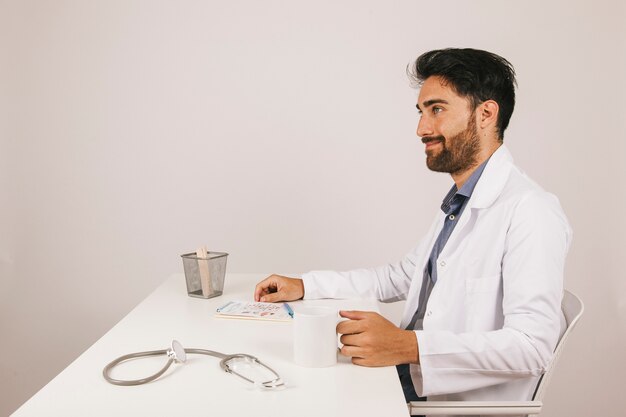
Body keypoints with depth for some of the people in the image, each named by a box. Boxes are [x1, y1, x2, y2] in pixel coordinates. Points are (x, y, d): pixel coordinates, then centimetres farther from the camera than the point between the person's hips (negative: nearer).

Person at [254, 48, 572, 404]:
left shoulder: (530, 211, -18)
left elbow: (532, 345, -25)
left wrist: (408, 345, -33)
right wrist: (305, 286, 12)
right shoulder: (458, 203, 13)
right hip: (410, 382, 8)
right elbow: (401, 276, 20)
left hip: (461, 402, -8)